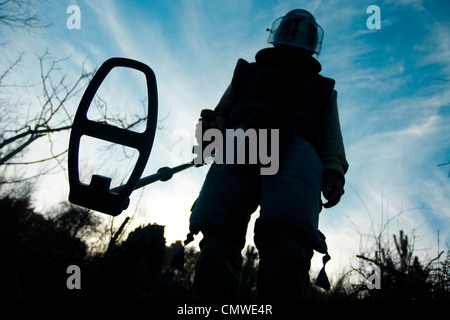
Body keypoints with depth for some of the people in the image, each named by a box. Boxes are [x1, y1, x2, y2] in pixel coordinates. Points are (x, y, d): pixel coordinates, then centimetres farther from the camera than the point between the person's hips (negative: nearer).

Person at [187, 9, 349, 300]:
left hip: (296, 148, -1)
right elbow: (221, 114, 30)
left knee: (287, 243, -31)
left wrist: (334, 172, 1)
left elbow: (332, 140, 23)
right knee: (219, 237, -25)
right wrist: (209, 128, 4)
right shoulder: (248, 72, 41)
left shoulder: (323, 89, 39)